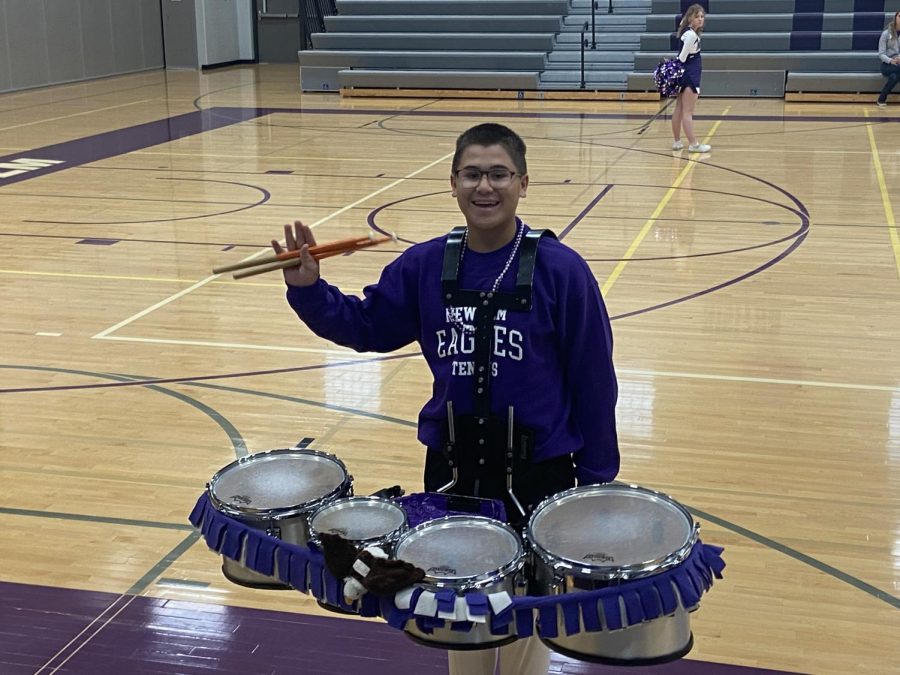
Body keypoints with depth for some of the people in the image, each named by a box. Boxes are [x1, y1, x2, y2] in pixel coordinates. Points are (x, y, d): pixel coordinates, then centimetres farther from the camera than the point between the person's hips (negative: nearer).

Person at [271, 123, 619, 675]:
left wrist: (597, 479, -6)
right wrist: (308, 288, -11)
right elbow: (364, 326, 7)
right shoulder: (425, 265, -3)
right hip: (451, 469, 4)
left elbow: (593, 381, -9)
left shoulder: (560, 271, -14)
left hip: (536, 474, -3)